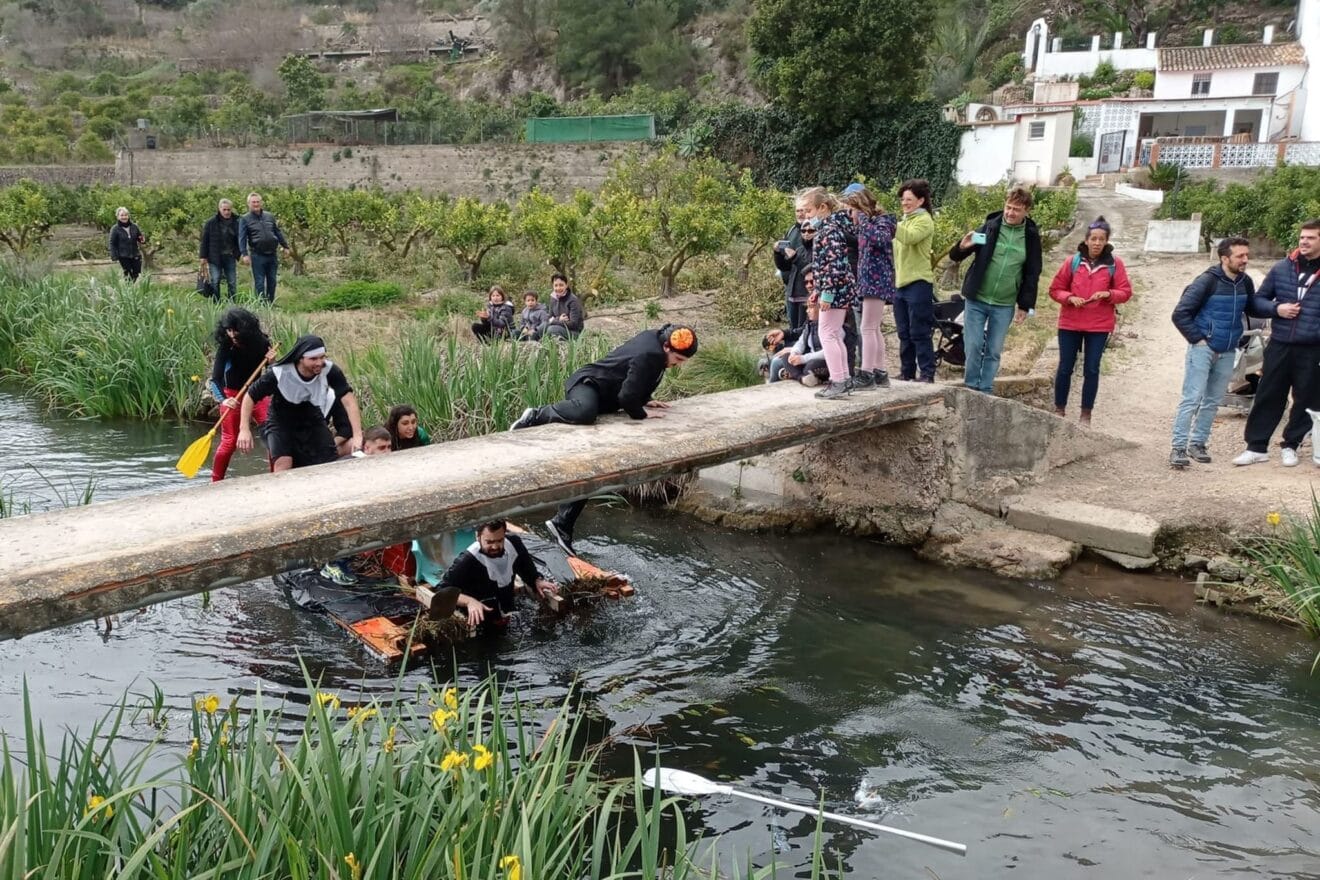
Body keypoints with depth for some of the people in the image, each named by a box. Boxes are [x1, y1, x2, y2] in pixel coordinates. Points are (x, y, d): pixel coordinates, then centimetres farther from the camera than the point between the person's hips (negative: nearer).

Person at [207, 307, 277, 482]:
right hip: (233, 396, -3)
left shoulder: (260, 344, -10)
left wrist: (272, 362, -20)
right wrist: (223, 400, -39)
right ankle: (215, 482, 10)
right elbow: (215, 379, -22)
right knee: (229, 441, -3)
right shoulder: (225, 348, -17)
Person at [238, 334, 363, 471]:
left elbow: (349, 400, -32)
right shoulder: (278, 373, -30)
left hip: (312, 419, 2)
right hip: (281, 422, -2)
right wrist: (244, 429, -24)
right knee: (283, 463, -22)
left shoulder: (330, 371, -29)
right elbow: (250, 396, -17)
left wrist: (357, 435, -41)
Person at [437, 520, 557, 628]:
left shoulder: (514, 544, -9)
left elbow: (528, 570, 10)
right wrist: (469, 601, -43)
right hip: (479, 620, -6)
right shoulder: (467, 560, -27)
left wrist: (538, 581, -10)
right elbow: (443, 590, -27)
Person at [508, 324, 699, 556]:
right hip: (587, 385, -10)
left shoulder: (654, 340, 9)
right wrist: (641, 413, -7)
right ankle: (536, 416, -21)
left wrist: (644, 401, 15)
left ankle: (563, 524, 8)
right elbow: (626, 397, -23)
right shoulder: (649, 356, -21)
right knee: (584, 412, -47)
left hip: (602, 396, 10)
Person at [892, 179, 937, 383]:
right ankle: (906, 372, 17)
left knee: (919, 332, -6)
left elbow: (910, 237, -25)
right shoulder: (904, 221, 21)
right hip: (900, 283, 8)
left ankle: (926, 373, -2)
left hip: (918, 283, -8)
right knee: (904, 333, 11)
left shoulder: (924, 220, -4)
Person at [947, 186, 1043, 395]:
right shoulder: (989, 227, -2)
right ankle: (971, 389, 10)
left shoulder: (1031, 236, 2)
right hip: (976, 300, -1)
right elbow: (955, 256, 0)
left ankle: (985, 392, 15)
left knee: (994, 352, 6)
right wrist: (962, 247, -23)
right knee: (973, 347, -2)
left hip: (1004, 306, 1)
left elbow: (1032, 275, 6)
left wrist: (1025, 306, 1)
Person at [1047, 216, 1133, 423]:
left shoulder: (1114, 264, 0)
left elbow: (1125, 292, 2)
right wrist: (1070, 298, -14)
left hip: (1099, 326, 0)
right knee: (1065, 368, 5)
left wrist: (1108, 294, -17)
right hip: (1070, 323, 1)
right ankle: (1059, 410, 17)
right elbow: (1055, 289, 4)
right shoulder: (1073, 261, 0)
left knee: (1091, 370, 2)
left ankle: (1086, 414, 10)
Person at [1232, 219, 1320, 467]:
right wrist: (1276, 309, -10)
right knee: (1267, 397, 4)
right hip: (1279, 346, 1)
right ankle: (1256, 447, 12)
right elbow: (1259, 300, 10)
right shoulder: (1282, 268, 5)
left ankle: (1290, 445, 23)